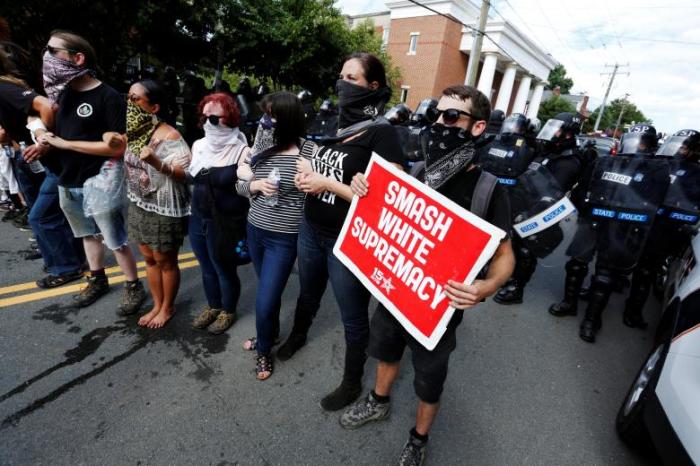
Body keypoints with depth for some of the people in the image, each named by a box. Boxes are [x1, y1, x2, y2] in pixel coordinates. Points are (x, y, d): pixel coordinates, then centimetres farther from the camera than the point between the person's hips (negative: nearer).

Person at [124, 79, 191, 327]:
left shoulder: (169, 136, -19)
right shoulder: (133, 132, 4)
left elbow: (185, 173, -23)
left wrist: (157, 163, -37)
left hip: (165, 209, -7)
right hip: (139, 205, 7)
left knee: (165, 261, 8)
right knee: (149, 258, 17)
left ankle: (167, 308, 29)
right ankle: (157, 305, 35)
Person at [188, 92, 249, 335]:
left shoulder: (242, 152, -15)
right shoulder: (198, 145, 5)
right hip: (198, 219, 6)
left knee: (224, 270, 12)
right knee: (207, 268, 21)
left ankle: (228, 311, 35)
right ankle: (213, 306, 43)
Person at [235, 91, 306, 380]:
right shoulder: (261, 149, 2)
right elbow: (240, 186, 6)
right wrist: (255, 185, -15)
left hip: (283, 239, -5)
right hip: (254, 230, 5)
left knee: (264, 301, 0)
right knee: (268, 291, 22)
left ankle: (264, 350, 28)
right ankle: (270, 332, 46)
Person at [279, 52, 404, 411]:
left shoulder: (382, 134, -16)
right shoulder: (333, 123, 7)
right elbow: (311, 163, 20)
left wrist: (329, 184, -21)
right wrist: (304, 176, -4)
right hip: (311, 229, 7)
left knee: (353, 316, 10)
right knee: (308, 292, 29)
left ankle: (352, 383, 33)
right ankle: (297, 335, 58)